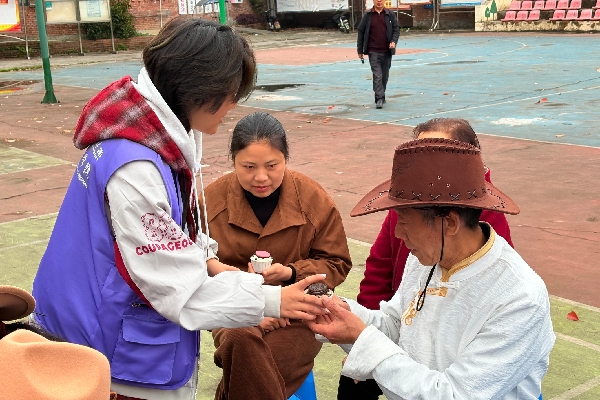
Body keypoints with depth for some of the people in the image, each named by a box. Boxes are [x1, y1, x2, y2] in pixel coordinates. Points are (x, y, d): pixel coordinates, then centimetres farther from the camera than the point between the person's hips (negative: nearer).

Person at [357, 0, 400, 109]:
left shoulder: (390, 15, 5)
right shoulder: (368, 15, 2)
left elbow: (396, 29, 5)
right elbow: (361, 32, 5)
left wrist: (393, 41, -15)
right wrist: (360, 50, 4)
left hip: (387, 51, 2)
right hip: (373, 51, -2)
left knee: (385, 75, 11)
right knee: (377, 75, -11)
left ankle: (380, 96, 27)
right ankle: (380, 99, -11)